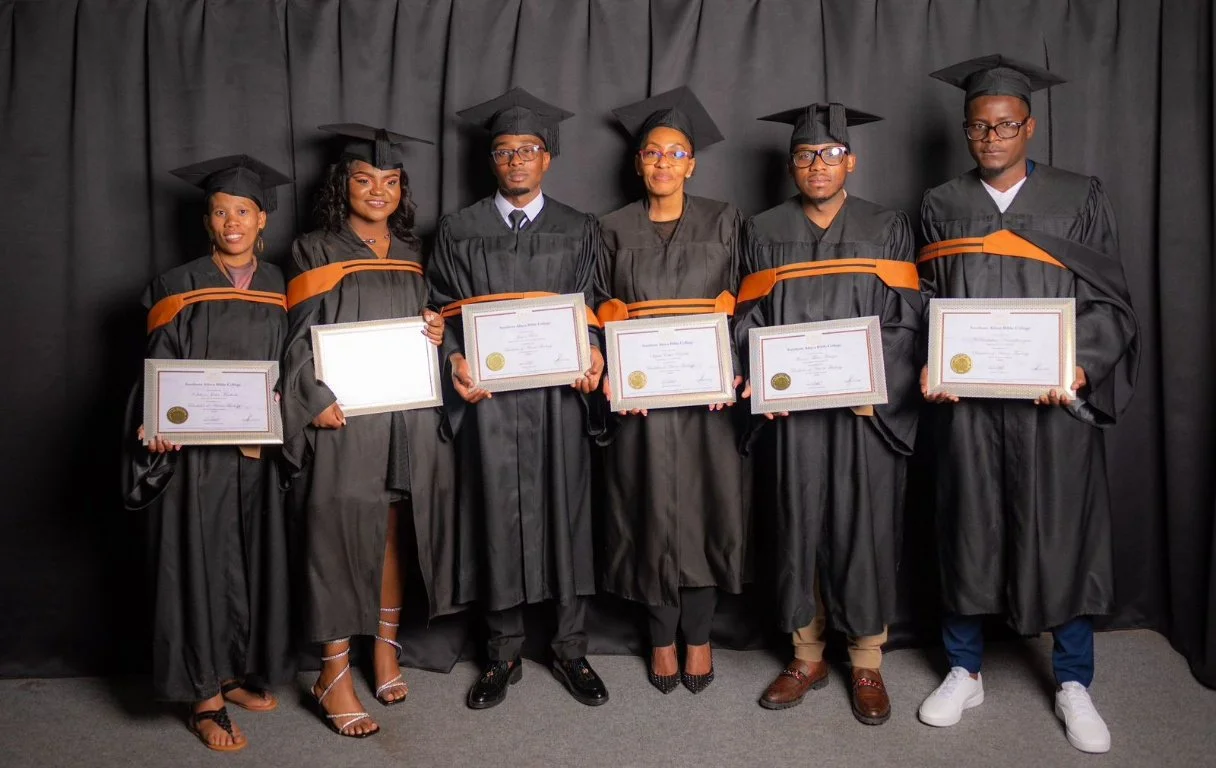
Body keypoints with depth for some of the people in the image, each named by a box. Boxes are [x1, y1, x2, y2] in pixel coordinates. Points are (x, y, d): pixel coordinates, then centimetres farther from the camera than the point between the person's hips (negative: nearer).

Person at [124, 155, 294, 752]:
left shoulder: (278, 288, 9)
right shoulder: (180, 287, 1)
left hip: (258, 449, 3)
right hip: (196, 451, -3)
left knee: (255, 560, 9)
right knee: (202, 563, 0)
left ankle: (237, 675, 25)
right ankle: (205, 697, 11)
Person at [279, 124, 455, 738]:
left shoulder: (414, 254, 15)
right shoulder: (316, 251, 2)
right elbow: (301, 339, -4)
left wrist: (437, 333, -1)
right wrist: (317, 401, -18)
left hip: (408, 415, 4)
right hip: (343, 415, -4)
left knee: (393, 532, 10)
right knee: (342, 535, -4)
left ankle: (385, 646, 25)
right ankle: (334, 674, 6)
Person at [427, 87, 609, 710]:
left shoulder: (578, 232, 11)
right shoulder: (459, 231, 9)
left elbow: (591, 307, 7)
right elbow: (443, 309, 7)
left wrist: (592, 352, -12)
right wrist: (455, 361, -11)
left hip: (560, 388, 1)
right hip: (488, 392, 0)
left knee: (563, 509, 3)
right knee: (497, 511, 3)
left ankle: (570, 647, 17)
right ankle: (503, 650, 18)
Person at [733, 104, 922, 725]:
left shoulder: (887, 229, 8)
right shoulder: (763, 232, 11)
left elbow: (905, 320, 1)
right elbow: (749, 319, 7)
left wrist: (874, 383, -15)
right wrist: (760, 380, -10)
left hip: (868, 411, -1)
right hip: (791, 410, 1)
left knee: (864, 529, 2)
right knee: (798, 527, 6)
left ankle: (867, 664, 17)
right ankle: (807, 657, 21)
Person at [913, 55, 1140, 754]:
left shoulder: (1081, 200, 5)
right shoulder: (942, 207, 9)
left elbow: (1109, 302, 1)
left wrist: (1079, 364, -16)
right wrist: (931, 364, -7)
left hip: (1054, 401, -1)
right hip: (966, 401, 1)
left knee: (1064, 534, 4)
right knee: (967, 531, 7)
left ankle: (1074, 684, 22)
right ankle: (966, 673, 23)